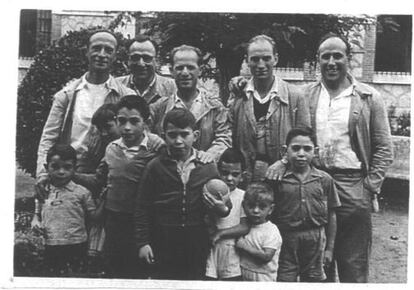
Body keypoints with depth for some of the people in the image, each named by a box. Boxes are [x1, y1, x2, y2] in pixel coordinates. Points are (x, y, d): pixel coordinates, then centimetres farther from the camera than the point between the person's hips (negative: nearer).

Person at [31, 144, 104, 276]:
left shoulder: (81, 192, -3)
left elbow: (94, 215, 0)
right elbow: (38, 212, 18)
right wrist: (36, 221, -2)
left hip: (75, 246, -3)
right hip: (50, 246, 3)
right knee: (54, 275, 15)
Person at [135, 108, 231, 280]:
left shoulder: (208, 167, 2)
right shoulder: (155, 167, -2)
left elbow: (220, 202, 13)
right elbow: (142, 208, 0)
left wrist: (223, 210, -9)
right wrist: (142, 242, -3)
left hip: (197, 246, 1)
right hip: (163, 244, -1)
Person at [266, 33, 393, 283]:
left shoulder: (368, 98, 1)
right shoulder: (306, 96, 8)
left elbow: (384, 148, 1)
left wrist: (371, 186, -5)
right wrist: (282, 161, -9)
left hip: (352, 186, -2)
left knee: (354, 265, 5)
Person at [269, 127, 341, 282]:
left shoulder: (324, 179, 1)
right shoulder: (278, 179, -4)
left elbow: (331, 216, 6)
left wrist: (330, 248, 7)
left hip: (315, 240, 2)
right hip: (285, 239, -2)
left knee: (313, 278, 13)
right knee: (285, 280, 4)